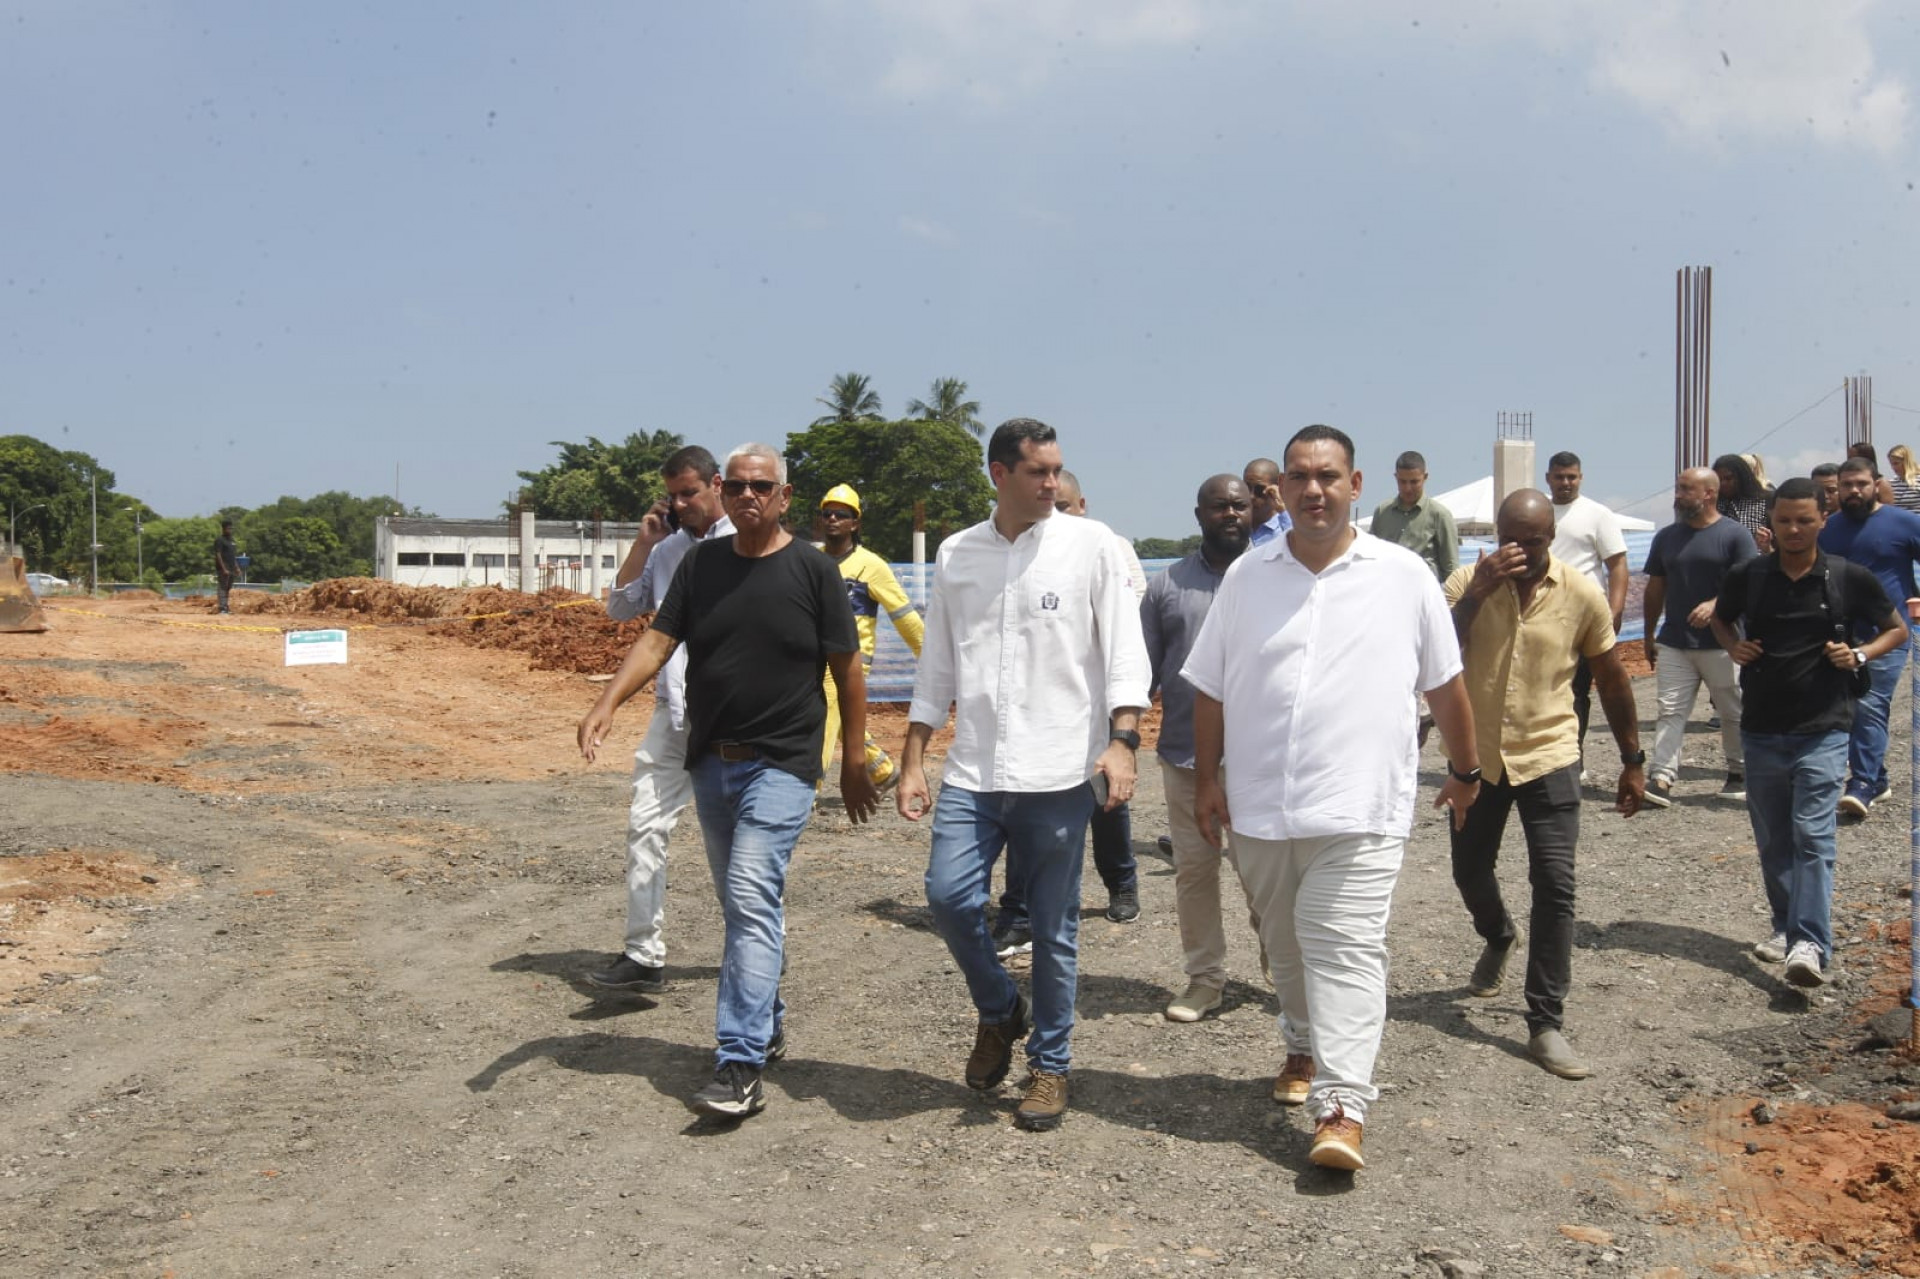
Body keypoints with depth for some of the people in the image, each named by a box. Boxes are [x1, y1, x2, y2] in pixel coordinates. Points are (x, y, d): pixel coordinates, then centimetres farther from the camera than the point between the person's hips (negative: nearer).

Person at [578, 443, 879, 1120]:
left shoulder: (813, 569, -4)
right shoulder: (700, 563, 7)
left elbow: (847, 671, -1)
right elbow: (658, 639, 1)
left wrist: (854, 764, 0)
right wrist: (608, 702, -15)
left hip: (782, 765, -5)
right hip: (711, 760, 5)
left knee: (752, 900, -14)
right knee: (743, 905, 15)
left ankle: (741, 1066, -14)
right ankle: (768, 1022, 33)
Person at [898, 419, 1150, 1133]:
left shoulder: (1090, 544, 1)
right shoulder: (957, 555, 10)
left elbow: (1124, 652, -3)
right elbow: (936, 667, 14)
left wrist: (1121, 740, -16)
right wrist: (913, 763, 9)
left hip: (1059, 774, -2)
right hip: (973, 772, 3)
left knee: (1053, 927, 4)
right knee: (948, 895, -9)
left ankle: (1050, 1064, 22)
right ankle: (998, 1011, 21)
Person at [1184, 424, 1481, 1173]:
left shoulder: (1403, 576, 0)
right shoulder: (1247, 576, 5)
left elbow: (1445, 684, 9)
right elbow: (1210, 687, 9)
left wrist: (1465, 769, 14)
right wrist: (1207, 778, 5)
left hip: (1358, 809, -3)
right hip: (1259, 806, 4)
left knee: (1346, 951, -10)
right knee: (1285, 945, 18)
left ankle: (1342, 1109, -10)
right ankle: (1303, 1048, 40)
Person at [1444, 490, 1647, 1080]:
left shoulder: (1582, 594, -8)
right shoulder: (1469, 582, -8)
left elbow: (1611, 678, 4)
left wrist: (1633, 760, 8)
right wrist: (1477, 592, -30)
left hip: (1548, 756, -2)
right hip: (1477, 755, 2)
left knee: (1555, 886, -9)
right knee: (1470, 871, 17)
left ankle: (1546, 1025, 0)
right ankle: (1499, 937, 52)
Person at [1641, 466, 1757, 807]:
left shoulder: (1735, 535, -3)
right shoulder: (1666, 537, 12)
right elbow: (1655, 589, 16)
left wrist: (1715, 605, -27)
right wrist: (1649, 635, 16)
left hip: (1722, 642, -4)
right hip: (1674, 643, 4)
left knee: (1734, 713, 9)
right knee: (1670, 711, -5)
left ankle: (1739, 774, 26)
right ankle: (1661, 779, -11)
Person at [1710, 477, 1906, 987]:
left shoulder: (1849, 579, -4)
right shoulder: (1748, 577, 2)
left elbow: (1896, 629, 10)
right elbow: (1720, 618, 21)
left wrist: (1860, 655, -9)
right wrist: (1734, 647, 0)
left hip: (1822, 731, -3)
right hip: (1762, 730, 3)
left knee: (1812, 835, -13)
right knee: (1772, 840, 12)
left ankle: (1812, 944, -16)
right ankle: (1785, 926, 27)